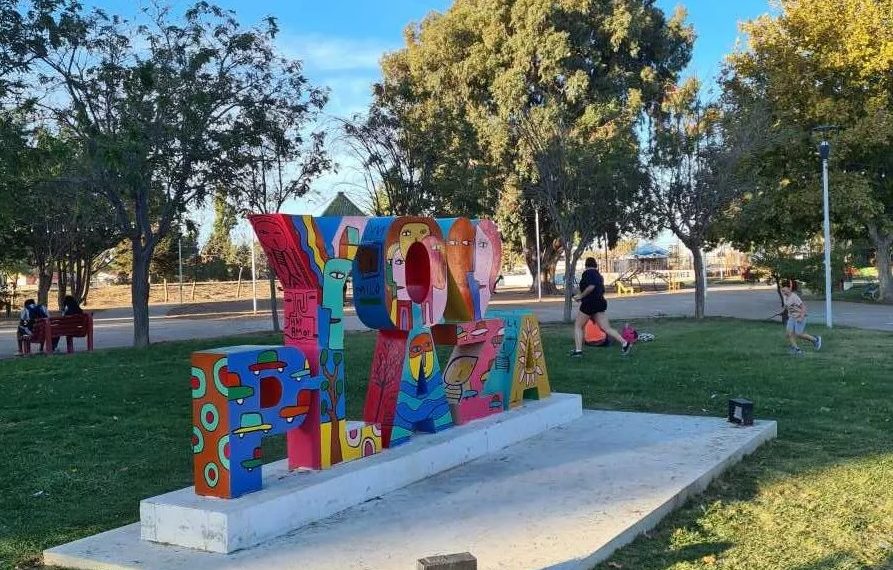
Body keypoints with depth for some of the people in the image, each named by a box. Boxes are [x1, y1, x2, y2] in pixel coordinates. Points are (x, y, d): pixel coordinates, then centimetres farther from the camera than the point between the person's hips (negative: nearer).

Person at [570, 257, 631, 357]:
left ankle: (578, 350, -2)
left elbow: (591, 286, -23)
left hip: (589, 303, -8)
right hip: (600, 303, 8)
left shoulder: (587, 273, -7)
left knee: (578, 326, 5)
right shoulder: (599, 276, 20)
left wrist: (580, 296, -14)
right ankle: (624, 343, -11)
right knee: (606, 328, 2)